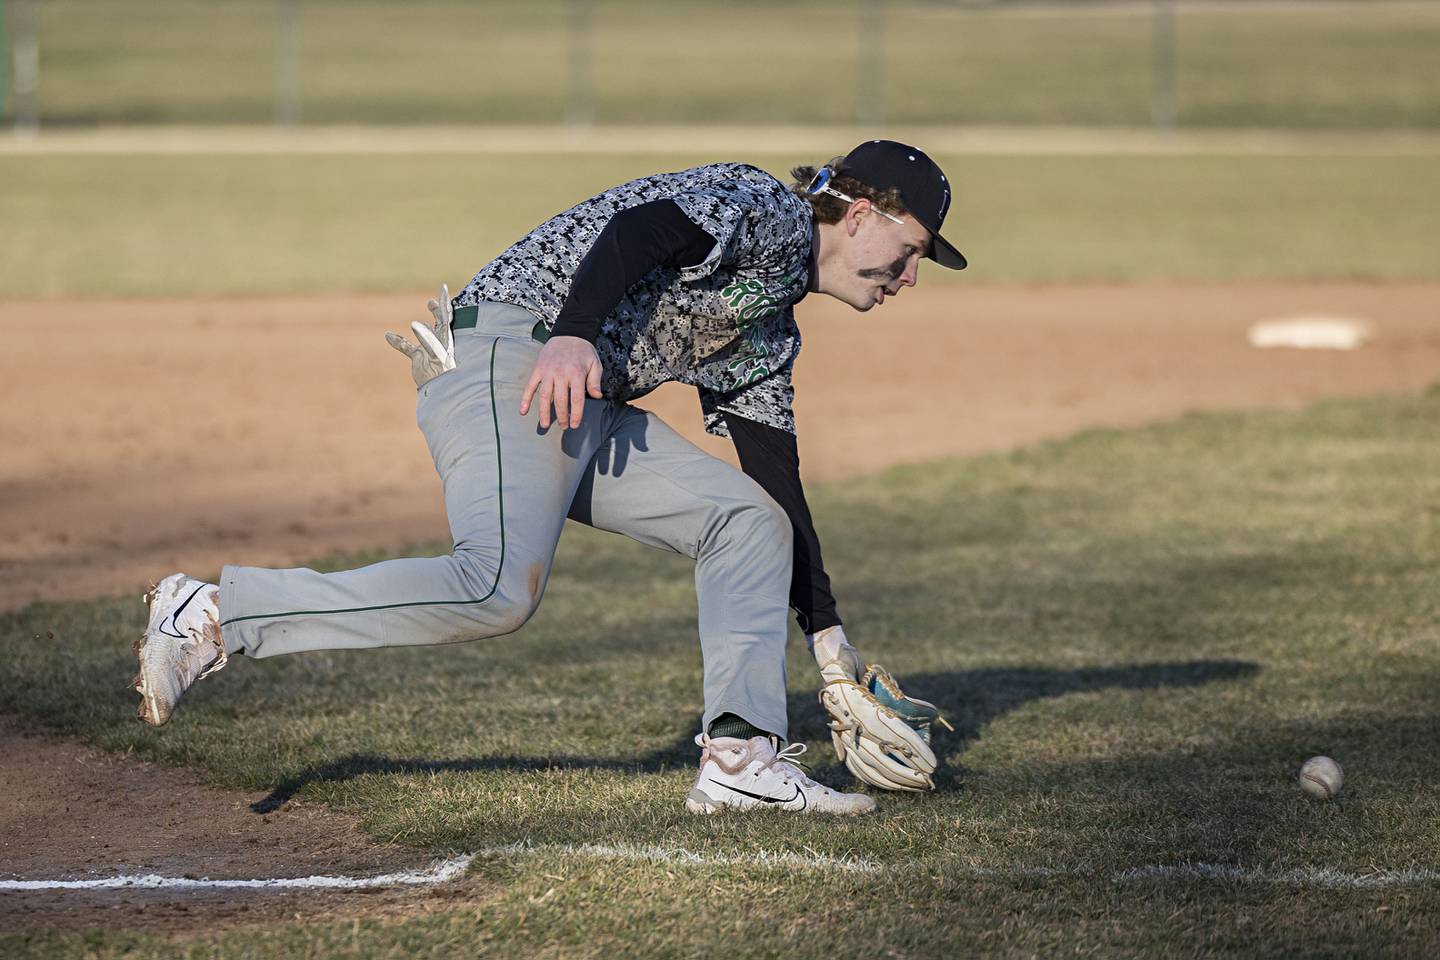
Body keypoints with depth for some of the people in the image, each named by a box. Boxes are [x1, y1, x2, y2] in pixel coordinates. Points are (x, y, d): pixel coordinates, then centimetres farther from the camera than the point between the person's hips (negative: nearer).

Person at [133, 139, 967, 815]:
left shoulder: (770, 336, 27)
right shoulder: (767, 210, -2)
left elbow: (777, 482, 28)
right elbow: (640, 227, -20)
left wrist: (828, 634, 26)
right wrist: (572, 335, -36)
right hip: (509, 351, -11)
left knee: (748, 520, 9)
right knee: (500, 588, -27)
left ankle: (740, 756, -1)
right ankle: (214, 615, -22)